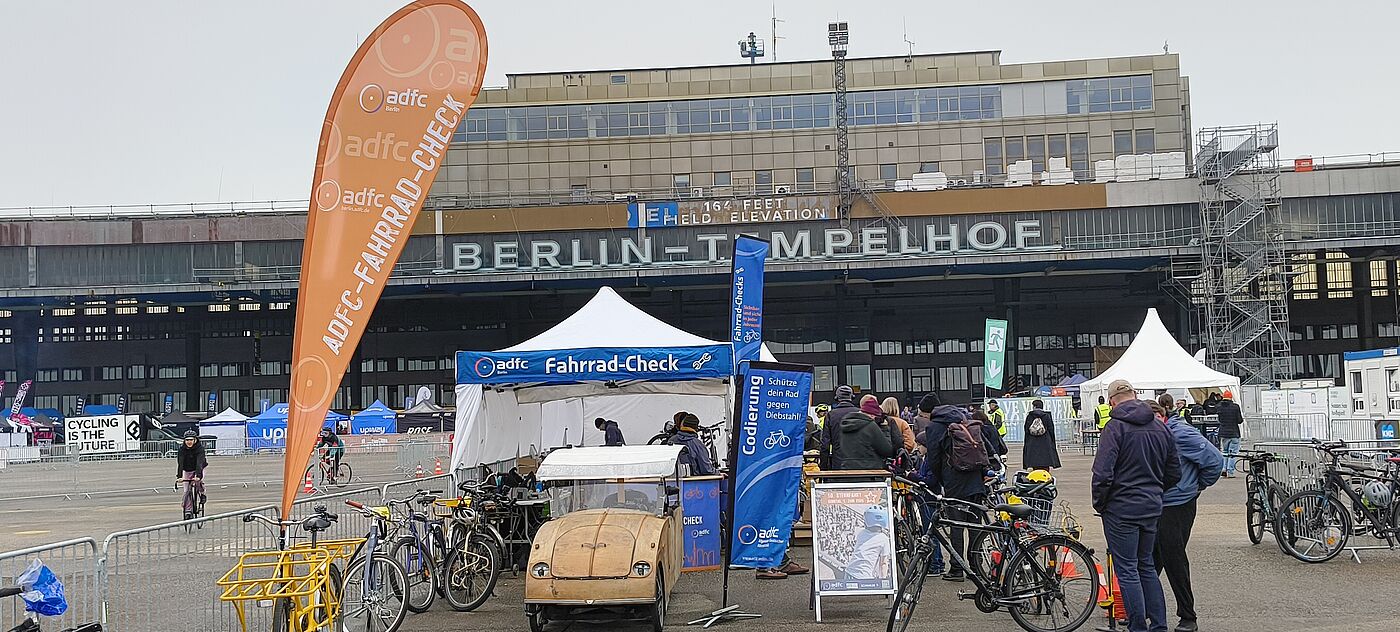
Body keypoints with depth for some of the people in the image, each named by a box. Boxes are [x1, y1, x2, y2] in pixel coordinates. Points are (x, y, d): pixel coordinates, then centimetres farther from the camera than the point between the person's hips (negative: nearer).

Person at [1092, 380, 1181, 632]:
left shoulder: (1116, 427, -14)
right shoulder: (1162, 428, 7)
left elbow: (1103, 473, -20)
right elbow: (1174, 474, 13)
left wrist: (1100, 504, -5)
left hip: (1121, 509, -7)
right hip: (1152, 508, 7)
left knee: (1127, 571, 1)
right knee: (1147, 566, 19)